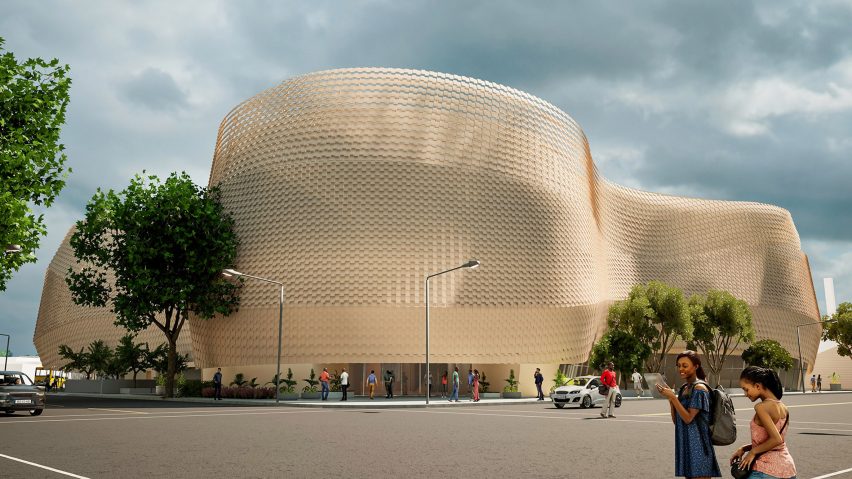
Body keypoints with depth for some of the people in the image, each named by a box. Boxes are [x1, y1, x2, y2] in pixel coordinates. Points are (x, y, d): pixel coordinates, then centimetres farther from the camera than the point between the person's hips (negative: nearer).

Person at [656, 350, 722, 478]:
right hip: (684, 443, 8)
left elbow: (688, 418, -17)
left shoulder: (699, 388, -12)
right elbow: (676, 420, 11)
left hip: (697, 444, -8)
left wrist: (673, 397, -18)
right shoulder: (684, 388, 12)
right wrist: (670, 398, 0)